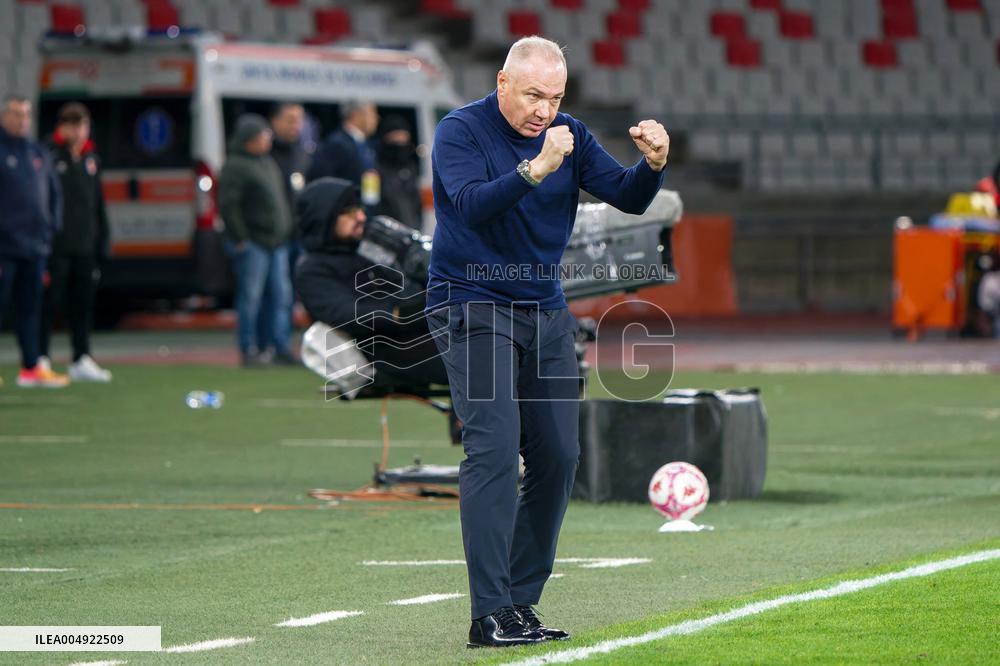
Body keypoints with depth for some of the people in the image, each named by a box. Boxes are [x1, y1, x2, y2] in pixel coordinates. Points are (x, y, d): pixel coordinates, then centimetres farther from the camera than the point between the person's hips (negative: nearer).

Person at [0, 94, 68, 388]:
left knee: (31, 307, 8)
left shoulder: (39, 154, 14)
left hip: (35, 246, 6)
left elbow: (54, 195, 22)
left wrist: (52, 228, 12)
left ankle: (31, 366, 11)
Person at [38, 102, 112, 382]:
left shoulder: (91, 160, 14)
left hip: (84, 246, 6)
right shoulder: (48, 157, -7)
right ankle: (41, 358, -2)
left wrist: (103, 243, 15)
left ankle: (82, 359, 14)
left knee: (82, 304, 9)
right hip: (55, 246, -6)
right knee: (49, 303, -5)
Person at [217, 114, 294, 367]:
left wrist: (285, 229, 18)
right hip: (252, 242, -9)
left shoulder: (268, 163, 18)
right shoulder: (236, 166, -10)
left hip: (276, 241, 9)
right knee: (251, 297, -4)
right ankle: (250, 350, 1)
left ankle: (282, 348, 10)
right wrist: (240, 239, -17)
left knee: (281, 295, 6)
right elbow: (228, 204, -16)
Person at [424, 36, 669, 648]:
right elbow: (472, 205, -25)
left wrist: (653, 164, -23)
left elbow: (627, 199, -2)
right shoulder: (461, 132, -8)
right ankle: (491, 615, -20)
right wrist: (535, 168, -38)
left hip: (546, 311, 6)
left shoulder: (569, 135, 7)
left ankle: (522, 601, 12)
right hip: (474, 305, -6)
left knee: (558, 456, 2)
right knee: (494, 449, -17)